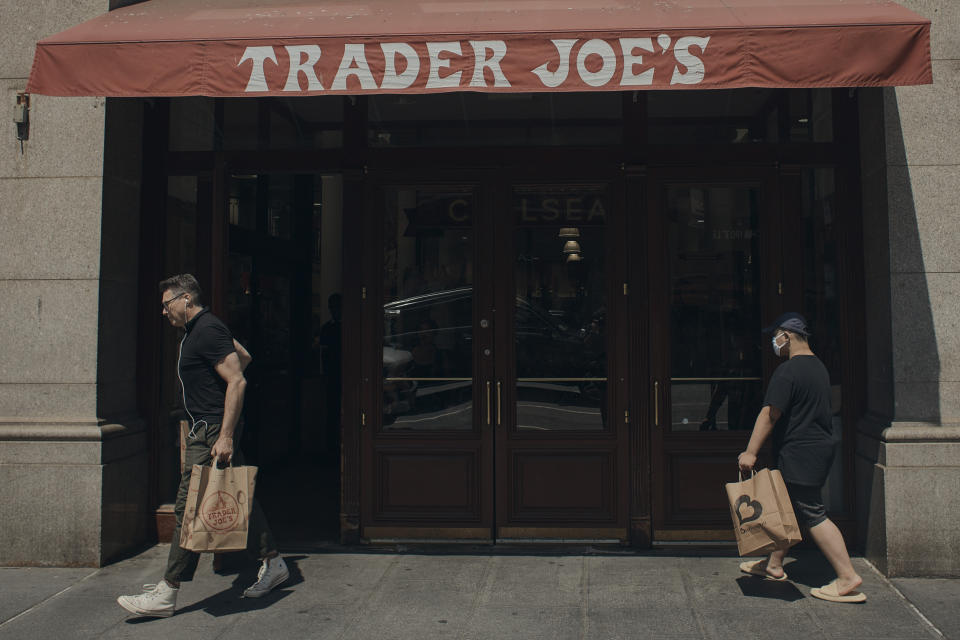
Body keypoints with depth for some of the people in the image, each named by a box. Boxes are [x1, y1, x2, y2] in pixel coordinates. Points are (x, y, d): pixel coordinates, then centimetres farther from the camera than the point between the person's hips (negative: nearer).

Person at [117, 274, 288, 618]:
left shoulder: (208, 330, -15)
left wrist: (225, 436, -25)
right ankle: (272, 564, 21)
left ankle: (166, 593, -3)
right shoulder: (198, 329, 17)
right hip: (208, 428, 11)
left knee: (189, 507, -8)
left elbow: (237, 381, -22)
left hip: (212, 431, -11)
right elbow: (244, 356, 30)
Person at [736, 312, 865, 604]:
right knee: (788, 508, 17)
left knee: (813, 515, -7)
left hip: (800, 453, -10)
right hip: (820, 446, 10)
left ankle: (848, 579, -5)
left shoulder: (788, 371, -17)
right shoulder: (818, 366, 14)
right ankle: (774, 565, 28)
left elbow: (769, 414, -21)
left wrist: (750, 452, -21)